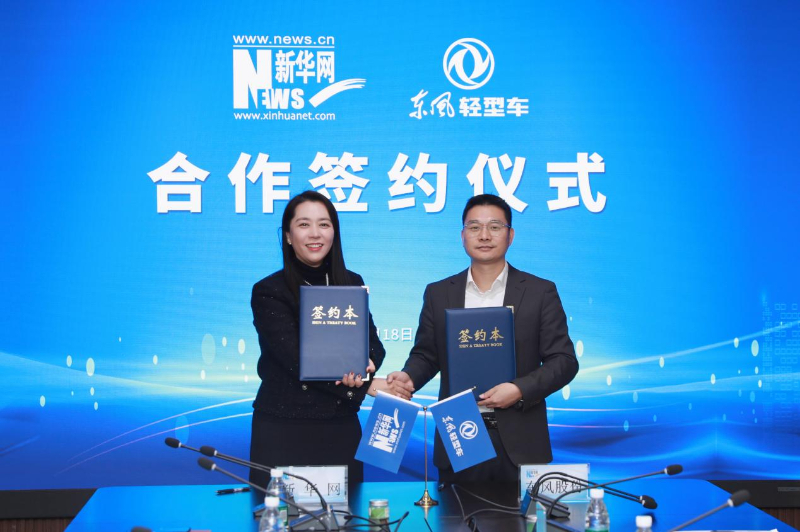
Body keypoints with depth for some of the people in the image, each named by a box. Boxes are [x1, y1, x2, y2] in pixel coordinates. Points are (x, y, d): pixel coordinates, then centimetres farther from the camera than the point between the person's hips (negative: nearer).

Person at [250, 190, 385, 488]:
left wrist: (364, 364, -18)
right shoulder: (269, 292, -6)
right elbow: (297, 360, -14)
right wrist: (368, 386, -17)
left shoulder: (352, 284, 8)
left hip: (341, 427, 4)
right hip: (283, 430, -3)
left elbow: (374, 344, 7)